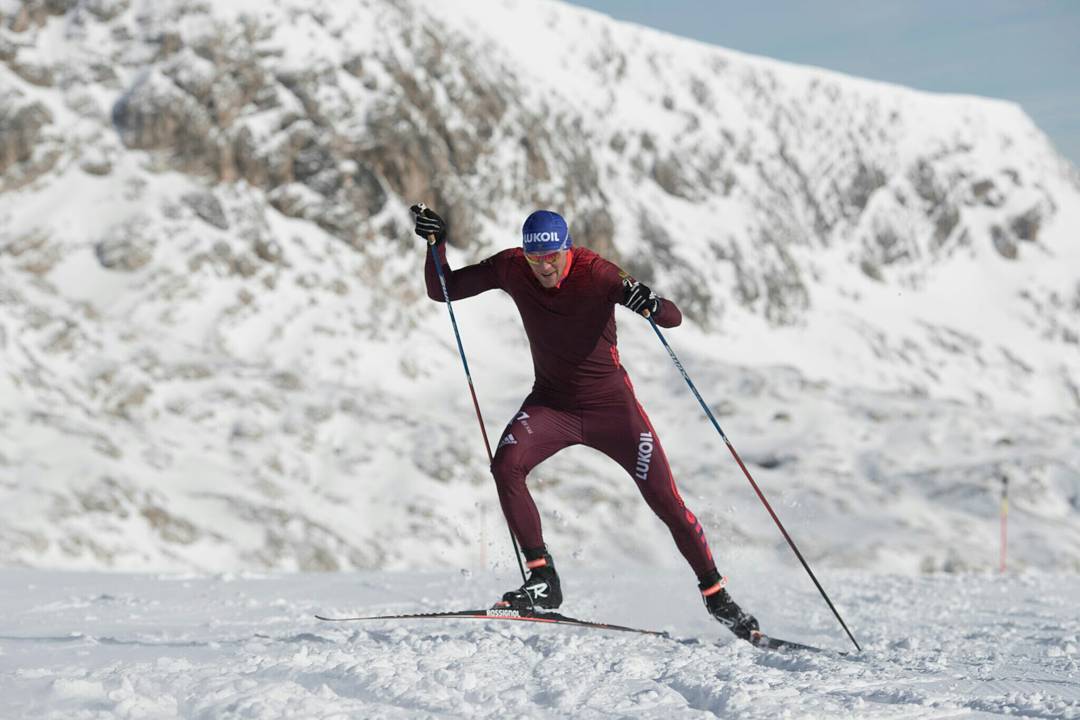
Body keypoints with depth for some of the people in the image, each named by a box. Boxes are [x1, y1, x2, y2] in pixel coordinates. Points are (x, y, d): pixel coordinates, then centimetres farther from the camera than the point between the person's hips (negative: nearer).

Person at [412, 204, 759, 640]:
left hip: (611, 404, -2)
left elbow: (674, 318, -25)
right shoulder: (511, 269, -12)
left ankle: (717, 597, 15)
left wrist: (650, 304, -48)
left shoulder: (596, 273, -23)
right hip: (551, 401, 3)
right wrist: (436, 244, -20)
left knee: (666, 502, -4)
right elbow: (442, 290, -2)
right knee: (506, 465, -26)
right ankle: (543, 580, -16)